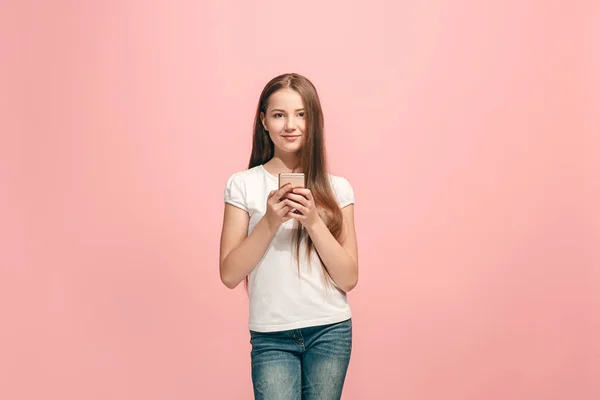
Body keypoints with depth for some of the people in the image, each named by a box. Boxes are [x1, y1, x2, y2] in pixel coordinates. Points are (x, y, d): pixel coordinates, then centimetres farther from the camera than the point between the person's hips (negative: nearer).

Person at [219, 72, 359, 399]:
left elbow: (349, 278, -2)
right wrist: (269, 222, -16)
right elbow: (229, 274, -4)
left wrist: (313, 221, -13)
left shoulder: (337, 188, 2)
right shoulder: (242, 185, -1)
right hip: (271, 336, -1)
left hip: (329, 332, 1)